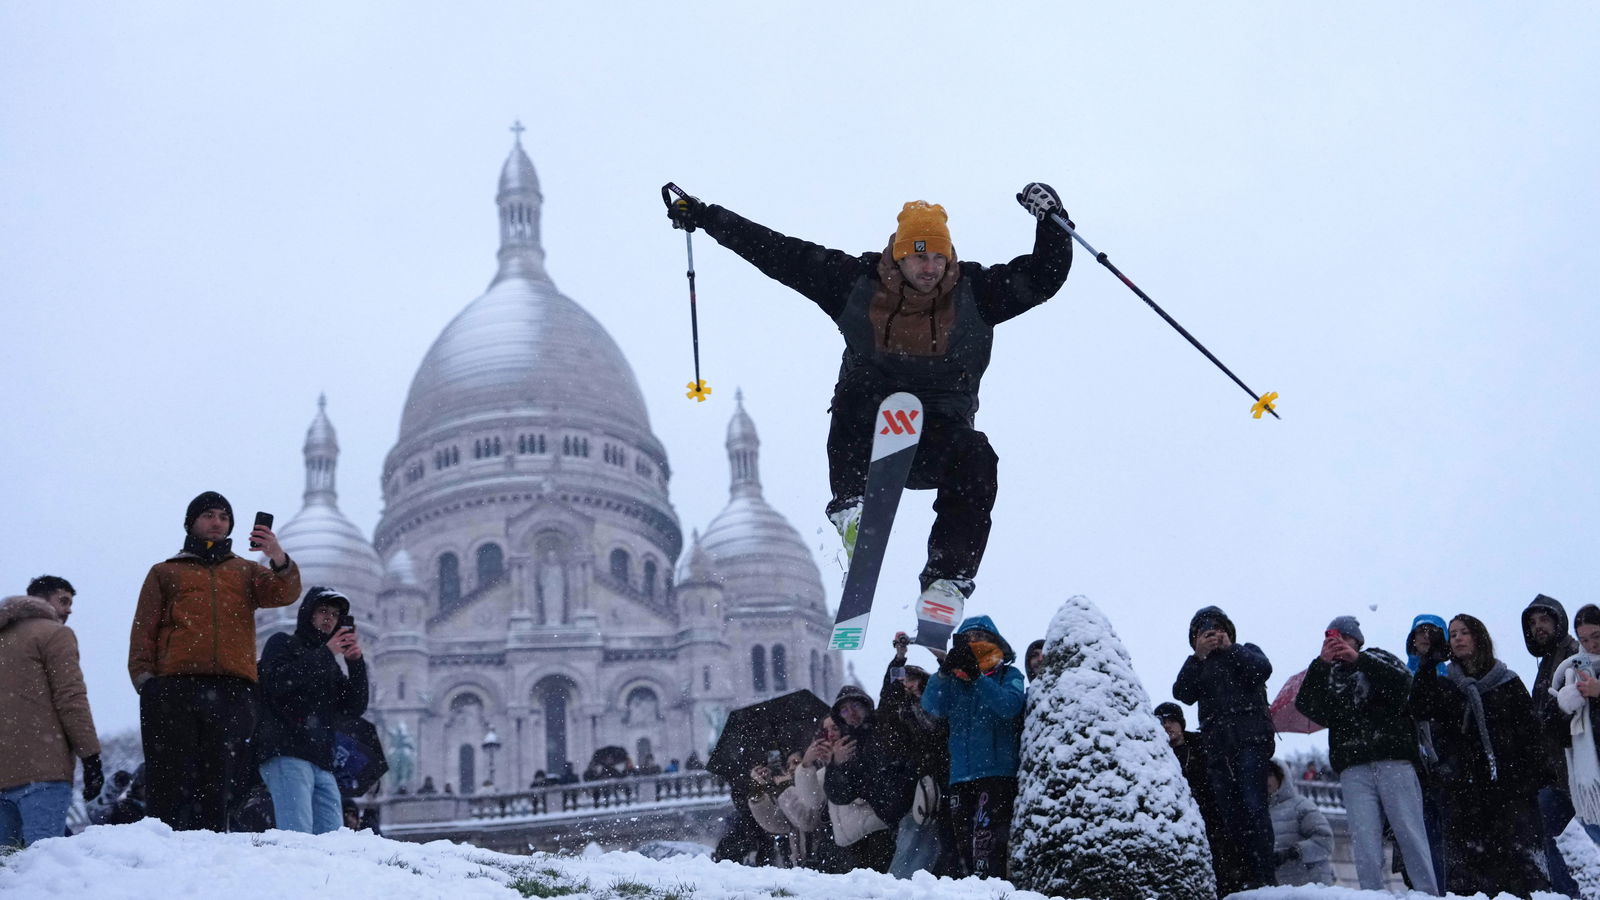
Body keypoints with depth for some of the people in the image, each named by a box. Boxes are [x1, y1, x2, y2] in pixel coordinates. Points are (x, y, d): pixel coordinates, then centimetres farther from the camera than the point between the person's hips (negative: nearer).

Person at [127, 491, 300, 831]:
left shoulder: (245, 571, 24)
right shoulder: (165, 573, 23)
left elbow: (284, 593, 4)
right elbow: (144, 630, 13)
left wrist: (279, 560, -17)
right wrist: (143, 677, -3)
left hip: (232, 691, 1)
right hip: (174, 688, -1)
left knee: (217, 788, -4)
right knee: (171, 785, -10)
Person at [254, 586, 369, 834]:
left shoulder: (330, 665, 29)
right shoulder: (282, 644, 12)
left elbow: (354, 709, 15)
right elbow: (278, 681, -10)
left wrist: (356, 663, 2)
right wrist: (326, 653, -10)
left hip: (322, 764, 7)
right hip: (286, 753, -7)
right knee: (298, 838, -21)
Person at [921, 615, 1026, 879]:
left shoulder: (1009, 675, 10)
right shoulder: (953, 681, 18)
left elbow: (1009, 706, -11)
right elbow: (931, 707, 0)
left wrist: (976, 676, -19)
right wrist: (944, 672, -15)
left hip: (998, 770, -5)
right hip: (961, 775, 5)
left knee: (986, 837, -19)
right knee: (964, 841, 5)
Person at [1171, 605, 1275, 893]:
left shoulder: (1245, 652, 17)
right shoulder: (1199, 667, 25)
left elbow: (1263, 669, -5)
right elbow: (1182, 693, 4)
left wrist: (1229, 648, -2)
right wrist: (1198, 656, -4)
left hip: (1249, 740, -4)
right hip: (1217, 747, 5)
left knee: (1254, 808, -16)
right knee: (1230, 817, -1)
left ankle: (1264, 878, -21)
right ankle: (1245, 879, -1)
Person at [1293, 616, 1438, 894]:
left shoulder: (1381, 659, 16)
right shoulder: (1327, 674, 21)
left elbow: (1403, 684, -5)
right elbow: (1305, 705, 3)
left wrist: (1359, 659, -11)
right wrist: (1321, 663, -7)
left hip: (1394, 761, -2)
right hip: (1354, 768, 2)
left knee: (1410, 832, -7)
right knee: (1364, 839, -8)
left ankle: (1429, 894, -7)